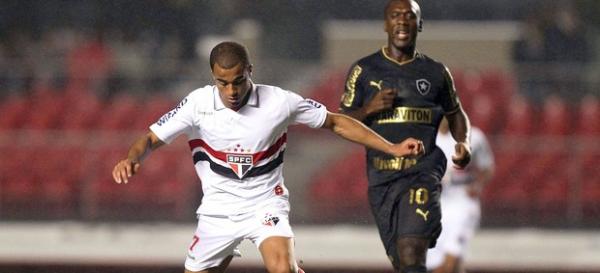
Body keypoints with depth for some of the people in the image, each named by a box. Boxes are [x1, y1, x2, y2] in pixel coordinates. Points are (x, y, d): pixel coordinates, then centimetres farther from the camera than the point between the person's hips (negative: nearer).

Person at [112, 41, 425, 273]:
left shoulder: (280, 101, -13)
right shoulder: (198, 103, -12)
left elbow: (336, 123, -2)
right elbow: (152, 138, -9)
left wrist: (393, 148, -5)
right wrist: (131, 159, -33)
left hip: (265, 203, -2)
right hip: (218, 208, 2)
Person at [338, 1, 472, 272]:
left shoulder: (436, 73, 9)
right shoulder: (364, 71, 6)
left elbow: (455, 113, 24)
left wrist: (463, 142, 4)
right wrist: (369, 109, -12)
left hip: (423, 171, -2)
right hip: (381, 176, 2)